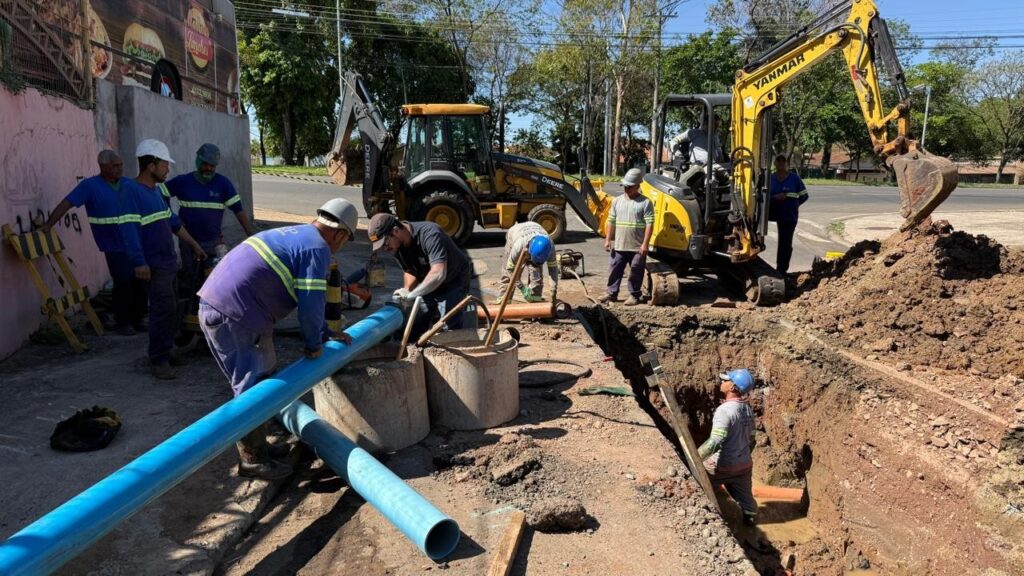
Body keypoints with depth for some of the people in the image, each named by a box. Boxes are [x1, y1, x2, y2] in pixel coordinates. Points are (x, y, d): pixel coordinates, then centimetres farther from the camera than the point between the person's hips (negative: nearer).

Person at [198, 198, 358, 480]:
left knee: (262, 379, 19)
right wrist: (313, 344, 1)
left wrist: (326, 333, 31)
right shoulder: (317, 248, -11)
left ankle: (256, 444, 32)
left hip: (216, 304, 10)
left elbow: (308, 298, 27)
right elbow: (311, 303, -15)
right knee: (252, 388, 1)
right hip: (231, 317, -10)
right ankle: (252, 459, 14)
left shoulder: (297, 235, 19)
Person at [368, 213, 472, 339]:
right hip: (427, 285, 6)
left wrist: (411, 295, -41)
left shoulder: (429, 234, -33)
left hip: (453, 281, -6)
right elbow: (410, 271, 0)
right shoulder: (397, 245, -11)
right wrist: (405, 292, -18)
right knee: (410, 332, 5)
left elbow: (438, 274, -42)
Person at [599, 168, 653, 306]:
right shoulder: (618, 201, 8)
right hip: (619, 246, 5)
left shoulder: (645, 203, -7)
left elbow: (649, 224, -10)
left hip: (637, 247, -4)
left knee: (636, 272, 5)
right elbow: (611, 221, 12)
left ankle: (634, 296, 17)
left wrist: (645, 244, -16)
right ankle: (611, 293, 20)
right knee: (614, 270, 9)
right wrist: (608, 239, 6)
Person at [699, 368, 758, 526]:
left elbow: (715, 442, -30)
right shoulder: (747, 409, 1)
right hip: (744, 465, 7)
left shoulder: (724, 410, -25)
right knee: (745, 495, 26)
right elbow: (751, 439, 13)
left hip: (722, 466, -7)